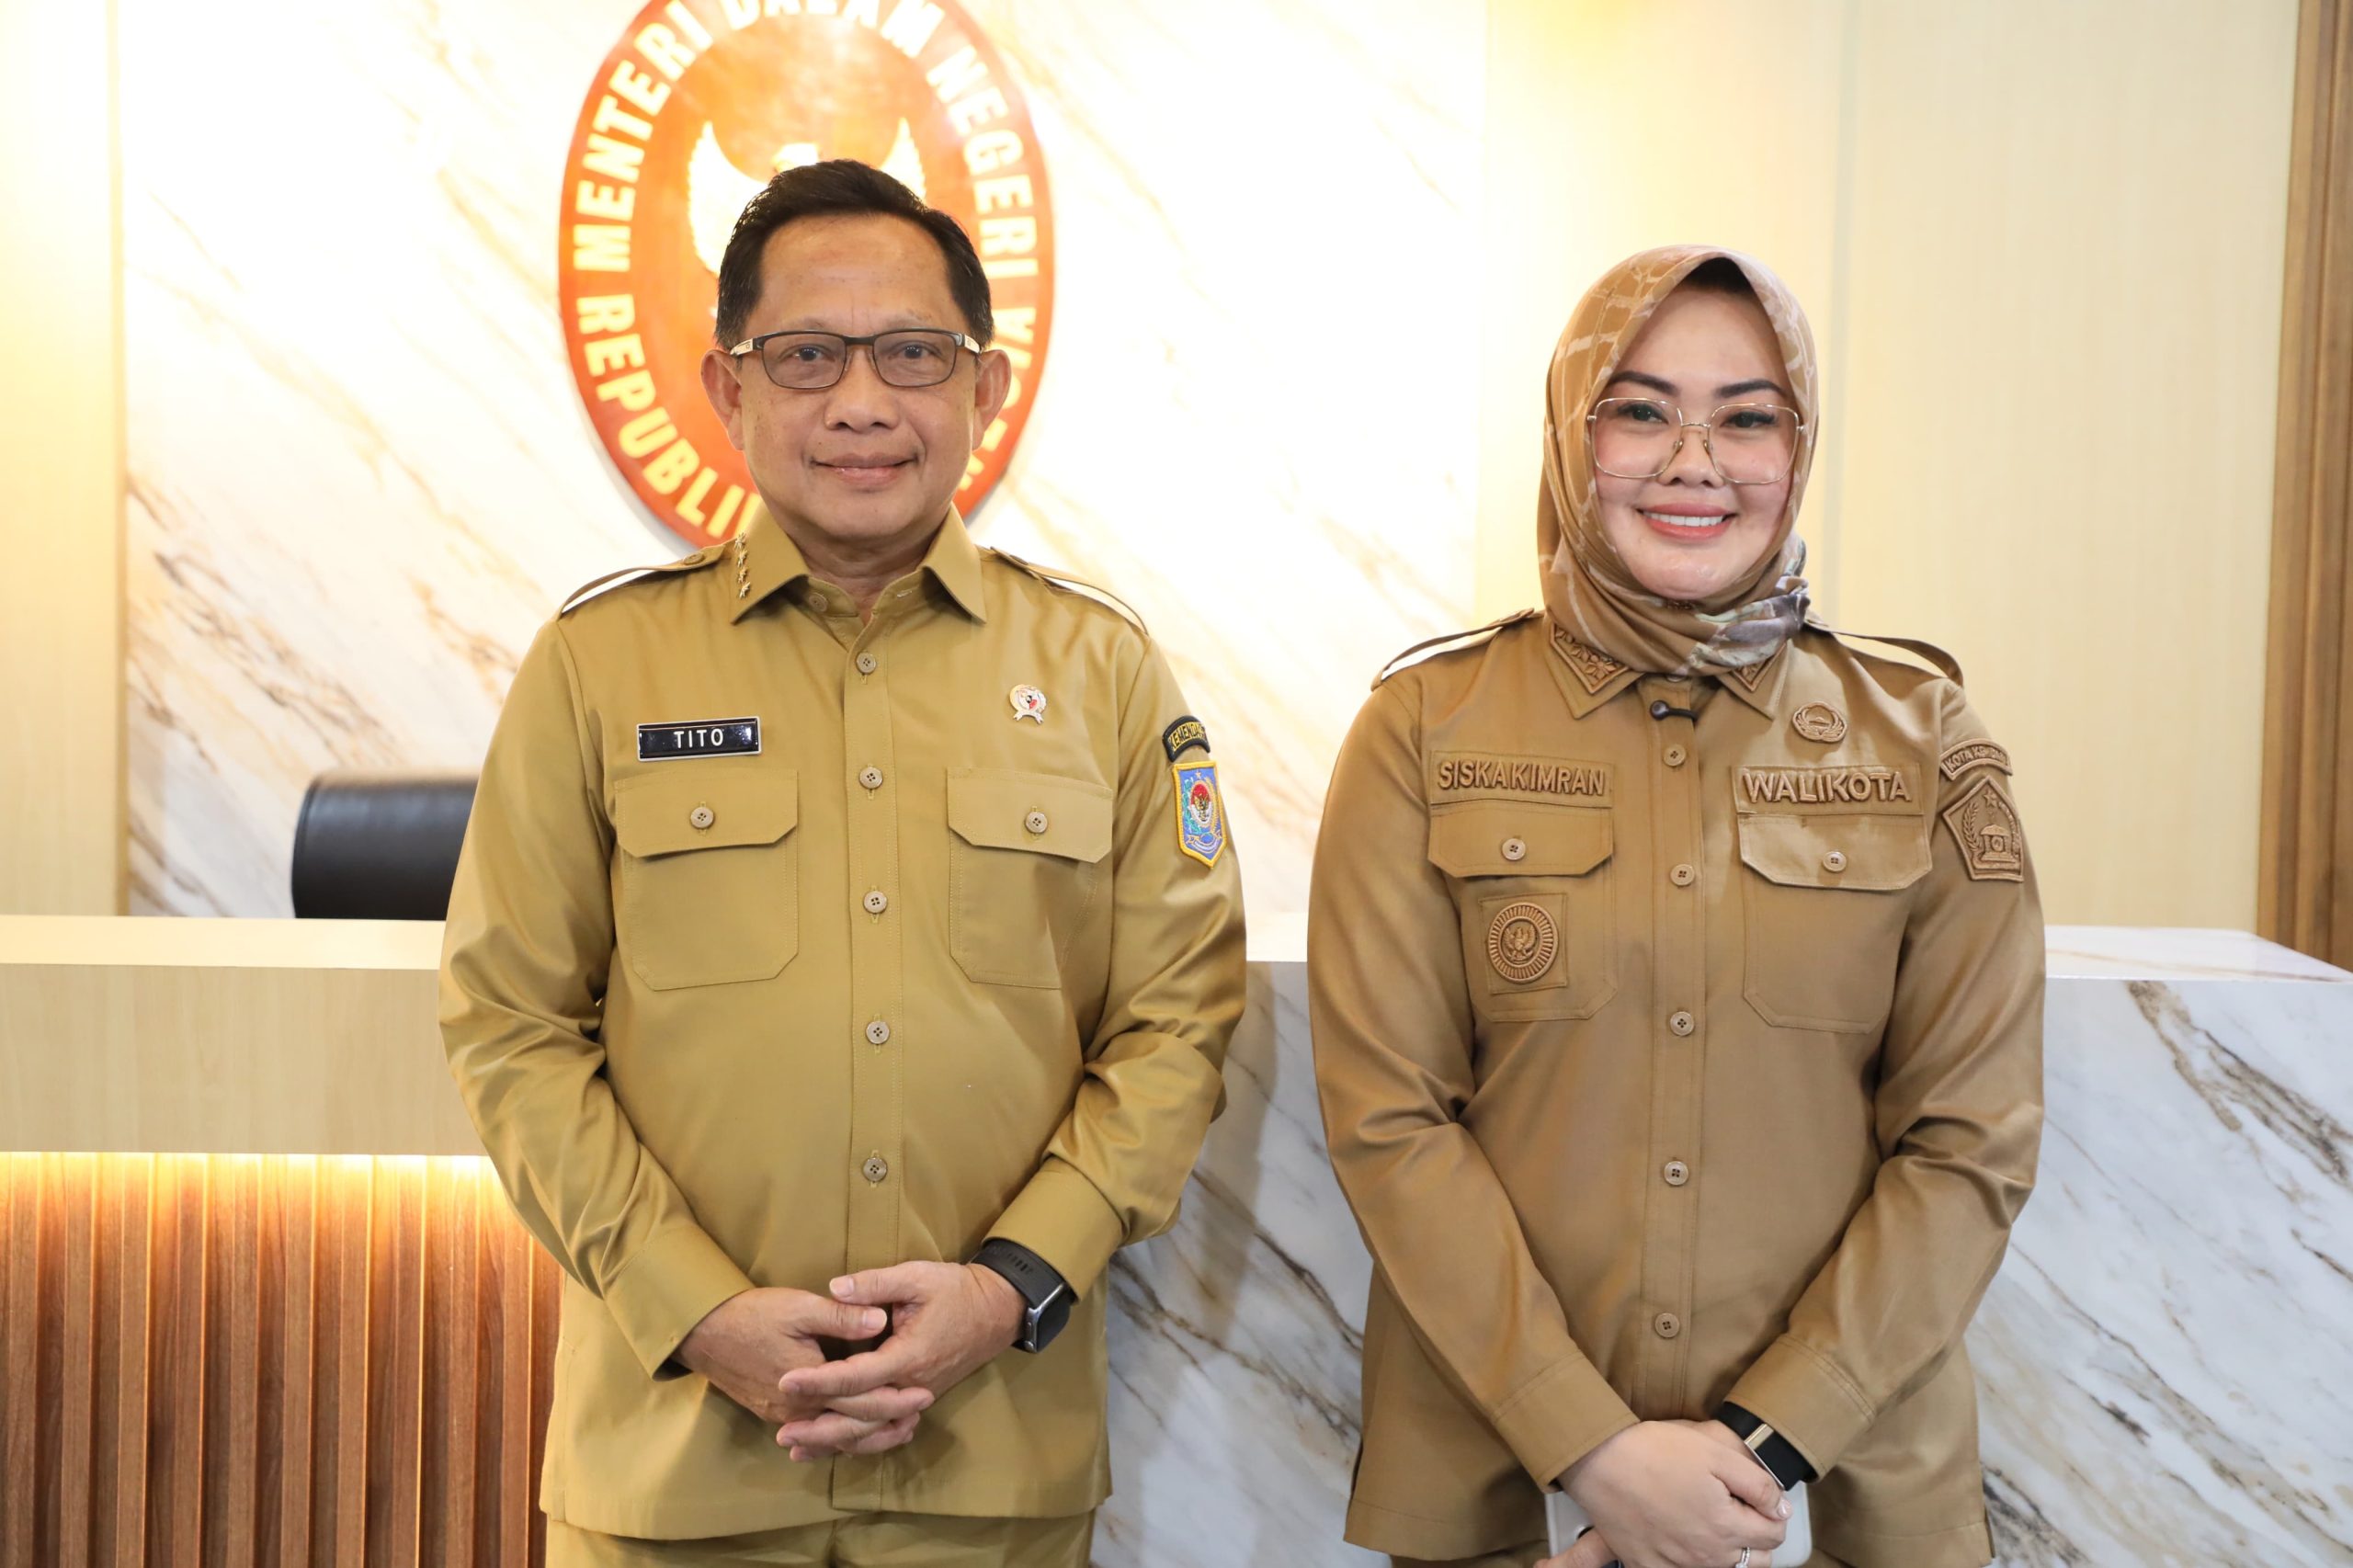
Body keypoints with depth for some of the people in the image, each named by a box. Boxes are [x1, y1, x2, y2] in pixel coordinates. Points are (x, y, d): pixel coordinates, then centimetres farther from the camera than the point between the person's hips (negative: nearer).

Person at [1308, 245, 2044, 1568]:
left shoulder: (1925, 746, -1)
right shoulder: (1425, 735, -5)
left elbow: (1973, 1143, -3)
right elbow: (1386, 1114, -9)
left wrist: (1769, 1440, -11)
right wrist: (1593, 1445, -14)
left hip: (1851, 1449, 1)